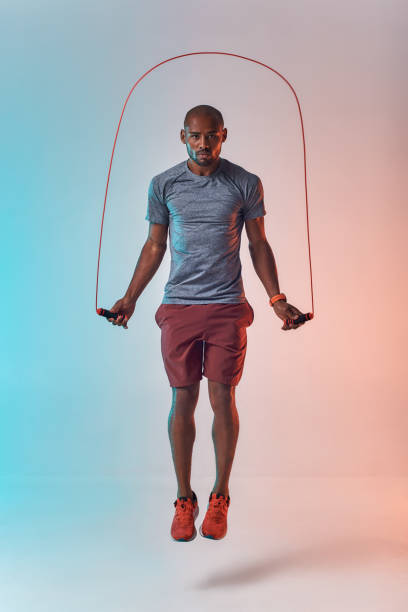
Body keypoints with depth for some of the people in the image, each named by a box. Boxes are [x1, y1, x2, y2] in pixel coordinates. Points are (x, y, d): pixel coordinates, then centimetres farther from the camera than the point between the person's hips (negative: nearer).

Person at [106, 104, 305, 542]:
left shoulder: (246, 184, 4)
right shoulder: (163, 185, 6)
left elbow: (258, 245, 9)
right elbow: (155, 246, 12)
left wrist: (277, 299, 2)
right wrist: (130, 298, 8)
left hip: (228, 308, -1)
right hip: (178, 307, 1)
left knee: (223, 399, 2)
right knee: (183, 401, 4)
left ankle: (220, 498, 20)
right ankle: (184, 500, 19)